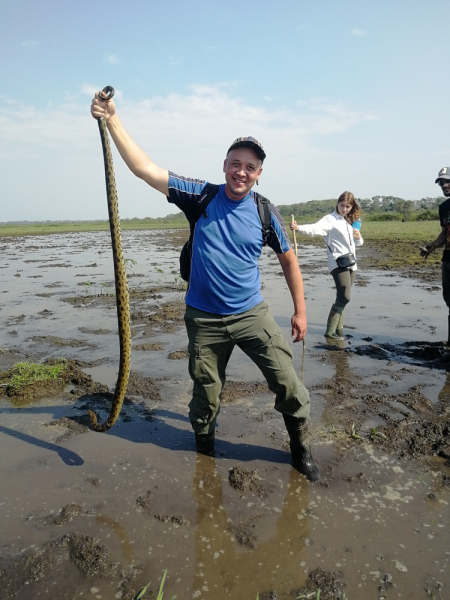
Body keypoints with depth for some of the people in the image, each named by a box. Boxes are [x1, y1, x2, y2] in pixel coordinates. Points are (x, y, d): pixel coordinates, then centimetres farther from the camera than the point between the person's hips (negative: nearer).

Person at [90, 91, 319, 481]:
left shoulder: (265, 212, -3)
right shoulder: (201, 196, -4)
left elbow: (288, 259, 7)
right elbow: (145, 168, -8)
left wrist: (300, 311, 7)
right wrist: (112, 120, -16)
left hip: (251, 314, 0)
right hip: (204, 319, 0)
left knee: (287, 382, -2)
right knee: (206, 394, 13)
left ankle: (301, 448, 23)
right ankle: (204, 450, 41)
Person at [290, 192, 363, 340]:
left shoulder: (352, 221, 16)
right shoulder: (330, 219, -7)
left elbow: (359, 243, 24)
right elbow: (315, 228, -26)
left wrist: (358, 237, -1)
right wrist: (298, 227, -46)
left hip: (351, 264, 7)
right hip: (338, 264, -7)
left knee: (343, 298, 9)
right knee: (344, 298, -17)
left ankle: (338, 328, 18)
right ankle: (330, 331, -14)